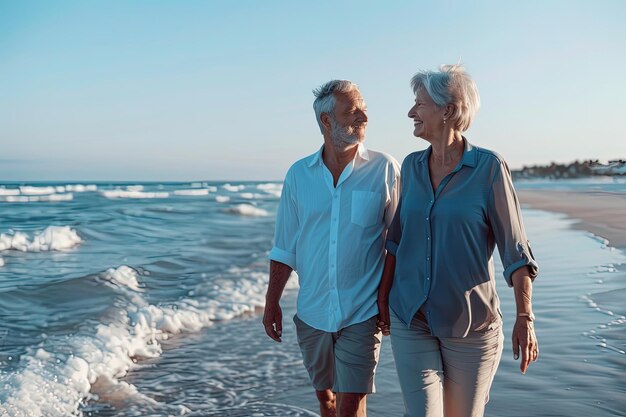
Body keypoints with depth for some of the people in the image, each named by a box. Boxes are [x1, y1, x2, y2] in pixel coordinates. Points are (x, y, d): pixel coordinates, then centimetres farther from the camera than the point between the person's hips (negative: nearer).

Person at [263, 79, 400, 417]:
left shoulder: (384, 169, -6)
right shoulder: (298, 174, 2)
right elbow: (284, 248, 7)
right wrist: (271, 303, 7)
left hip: (362, 313, -3)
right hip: (312, 313, 3)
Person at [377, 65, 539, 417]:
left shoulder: (490, 167, -10)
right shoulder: (412, 166, 4)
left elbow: (515, 249, -10)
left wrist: (525, 316, -16)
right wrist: (383, 295, 13)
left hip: (471, 322, -3)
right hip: (410, 320, 3)